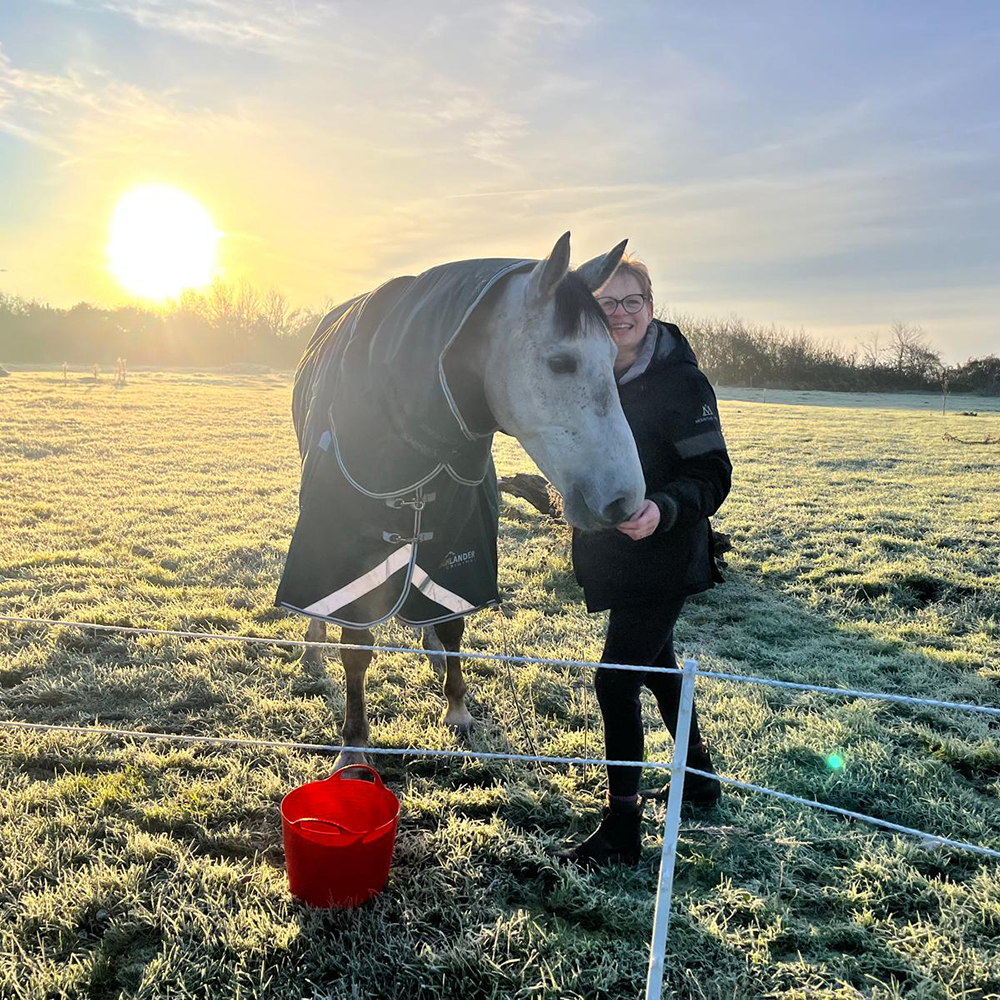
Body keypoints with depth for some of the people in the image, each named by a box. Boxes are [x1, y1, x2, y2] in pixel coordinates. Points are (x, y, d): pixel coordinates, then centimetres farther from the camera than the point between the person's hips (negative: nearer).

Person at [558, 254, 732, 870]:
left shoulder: (680, 380, -17)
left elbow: (713, 476, -21)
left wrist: (664, 510, -36)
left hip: (662, 558, -8)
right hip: (614, 557, 8)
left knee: (616, 680, -7)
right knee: (657, 665, 22)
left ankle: (623, 830, 9)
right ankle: (700, 777, 45)